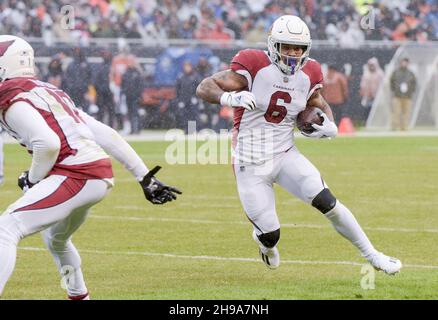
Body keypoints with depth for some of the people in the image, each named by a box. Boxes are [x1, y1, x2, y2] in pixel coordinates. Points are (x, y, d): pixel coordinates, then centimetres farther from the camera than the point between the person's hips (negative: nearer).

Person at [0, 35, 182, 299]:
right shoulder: (48, 91, 24)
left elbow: (48, 143, -21)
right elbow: (105, 134, 20)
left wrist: (32, 179, -3)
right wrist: (144, 176, 21)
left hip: (75, 176, -9)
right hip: (102, 177, 9)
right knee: (56, 238, 33)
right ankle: (79, 296, 45)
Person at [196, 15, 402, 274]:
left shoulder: (307, 75, -1)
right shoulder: (255, 67, -17)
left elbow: (321, 106, 19)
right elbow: (204, 88, -18)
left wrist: (330, 126, -3)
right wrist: (231, 98, -39)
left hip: (285, 156, 3)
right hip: (251, 163, -3)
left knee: (327, 202, -16)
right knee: (271, 236, -2)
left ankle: (372, 255, -1)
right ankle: (265, 240, 39)